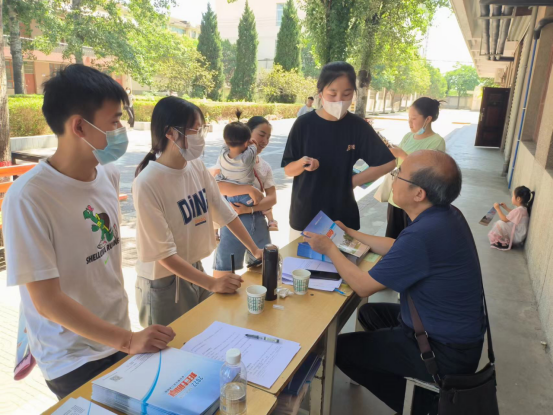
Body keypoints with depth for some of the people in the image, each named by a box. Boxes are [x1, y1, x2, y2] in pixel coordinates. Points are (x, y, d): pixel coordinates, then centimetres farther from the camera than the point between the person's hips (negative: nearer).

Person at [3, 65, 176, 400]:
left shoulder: (110, 175, -5)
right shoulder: (28, 197, -25)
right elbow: (47, 301, -21)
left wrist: (125, 335, 11)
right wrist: (128, 341, -21)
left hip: (119, 338, 6)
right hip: (73, 362, -6)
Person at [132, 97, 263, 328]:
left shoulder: (197, 166, -4)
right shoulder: (147, 183, -24)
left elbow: (223, 211, 3)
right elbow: (163, 253, -22)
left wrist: (255, 250, 1)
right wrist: (212, 283, -24)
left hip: (195, 269, 6)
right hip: (164, 283, -6)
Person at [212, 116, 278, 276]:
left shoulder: (265, 166, 10)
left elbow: (272, 198, 3)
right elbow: (213, 184, -22)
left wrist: (250, 209, -15)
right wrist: (250, 190, -25)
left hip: (259, 222, 5)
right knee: (223, 274, 2)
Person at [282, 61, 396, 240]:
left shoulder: (358, 126, -5)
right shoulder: (304, 124, -8)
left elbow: (388, 163, 3)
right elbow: (288, 170, -3)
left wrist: (353, 181, -4)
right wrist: (302, 164, -24)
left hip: (343, 215, 1)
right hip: (305, 214, 0)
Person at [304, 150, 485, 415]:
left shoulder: (423, 234, -32)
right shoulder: (445, 215, -3)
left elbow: (363, 286, -21)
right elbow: (396, 249, 14)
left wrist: (330, 248, -7)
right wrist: (350, 233, 17)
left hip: (445, 352, -9)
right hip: (456, 332, 9)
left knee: (341, 348, 2)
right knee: (369, 314, 24)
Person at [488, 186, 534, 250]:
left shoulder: (519, 210, -28)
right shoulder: (523, 208, 1)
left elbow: (504, 219, -20)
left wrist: (497, 208, -11)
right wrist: (506, 208, 20)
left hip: (517, 237, -10)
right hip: (520, 236, 10)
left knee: (500, 223, -21)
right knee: (502, 222, 21)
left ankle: (504, 243, -5)